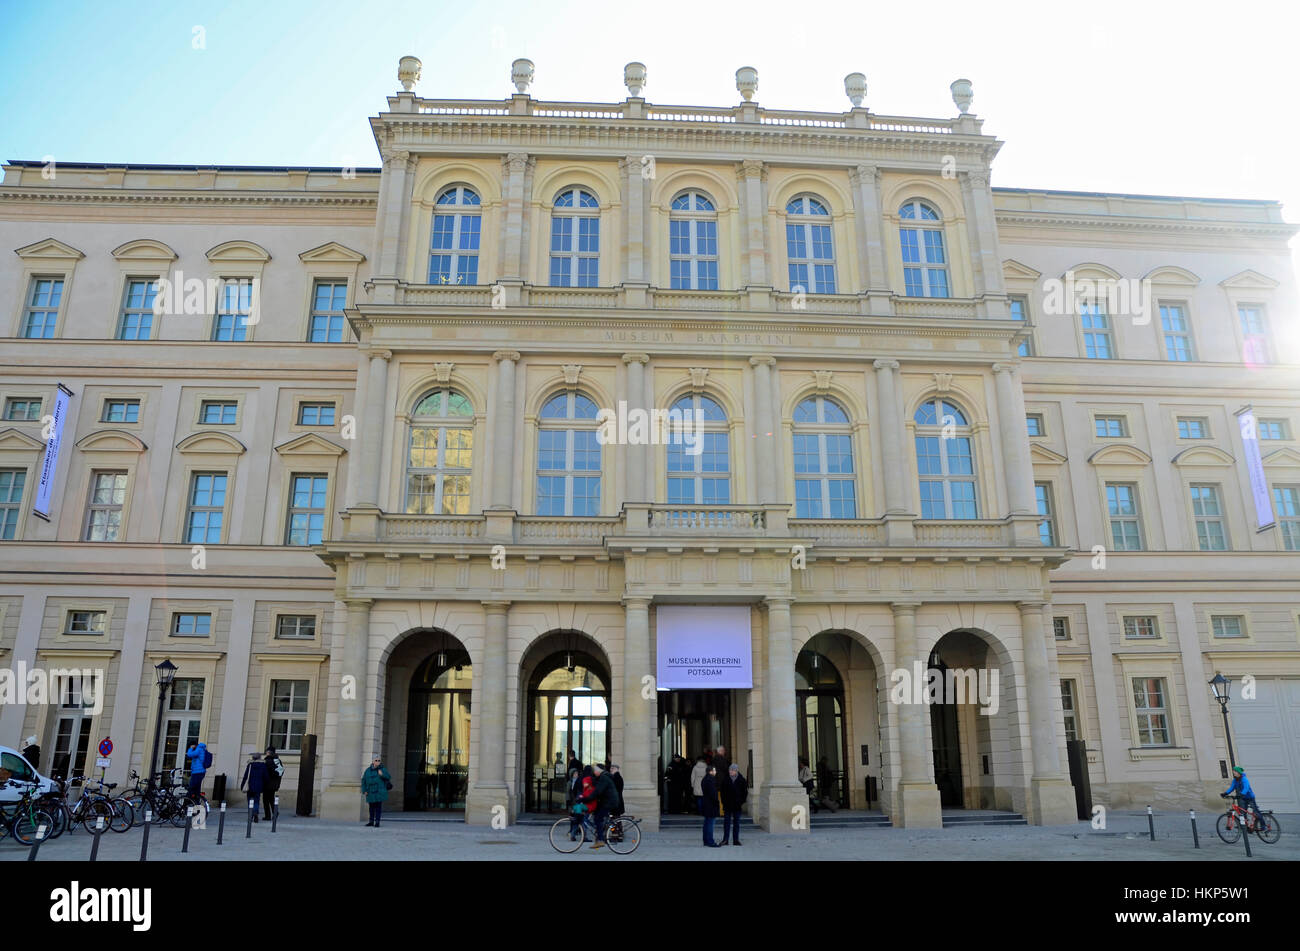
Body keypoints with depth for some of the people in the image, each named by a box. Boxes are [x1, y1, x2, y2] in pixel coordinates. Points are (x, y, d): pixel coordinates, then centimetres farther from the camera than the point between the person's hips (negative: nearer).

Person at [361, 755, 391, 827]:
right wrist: (364, 790, 2)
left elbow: (388, 778, -10)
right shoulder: (368, 770, 7)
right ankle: (371, 821, 25)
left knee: (378, 807, -2)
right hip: (371, 793, 3)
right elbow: (363, 780, 10)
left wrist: (382, 774, -29)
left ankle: (377, 822, 4)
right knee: (372, 807, 13)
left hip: (379, 792, -3)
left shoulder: (382, 769, -2)